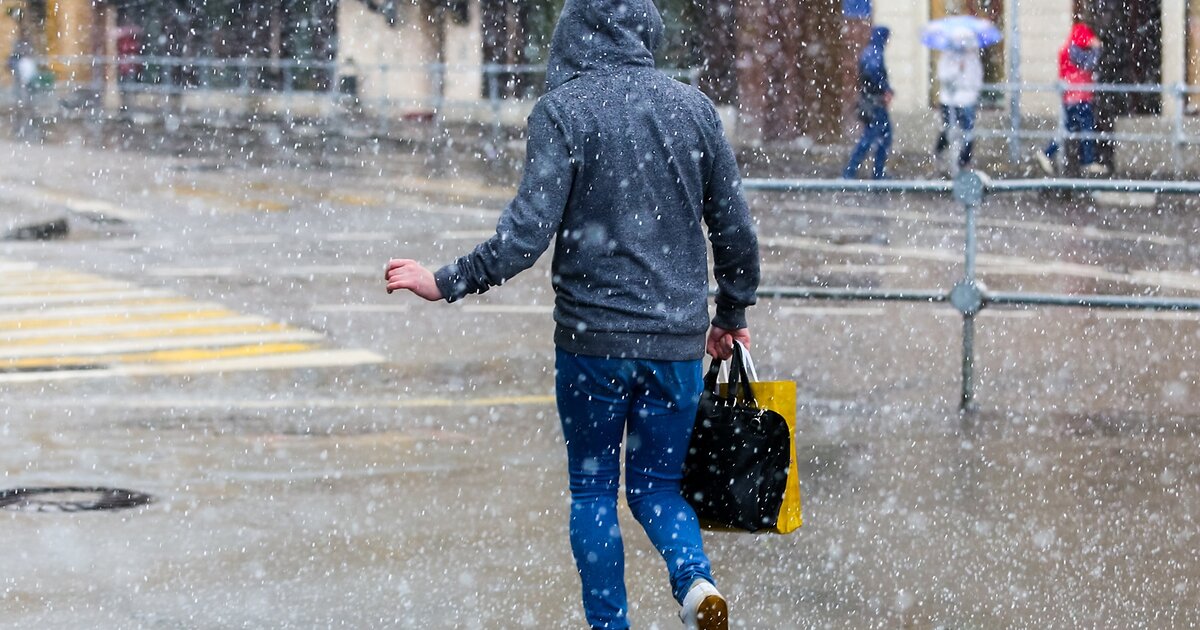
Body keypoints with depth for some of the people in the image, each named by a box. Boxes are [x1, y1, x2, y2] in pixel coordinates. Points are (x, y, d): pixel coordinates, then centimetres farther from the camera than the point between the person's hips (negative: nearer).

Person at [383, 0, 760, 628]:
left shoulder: (562, 110, -8)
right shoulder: (692, 107, 4)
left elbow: (529, 231, -15)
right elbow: (735, 230, 8)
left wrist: (446, 282, -7)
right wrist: (732, 314, 22)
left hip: (592, 338, -3)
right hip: (678, 340, 3)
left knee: (592, 491, 12)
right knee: (656, 485, 15)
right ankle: (695, 579, -11)